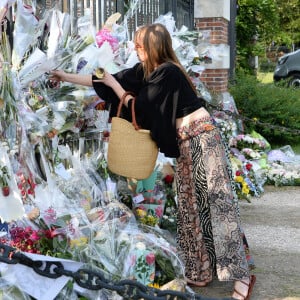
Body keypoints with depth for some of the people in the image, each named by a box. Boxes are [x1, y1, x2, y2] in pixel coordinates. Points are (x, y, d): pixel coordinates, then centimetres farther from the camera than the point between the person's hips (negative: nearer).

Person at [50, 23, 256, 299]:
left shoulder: (167, 72, -16)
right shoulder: (146, 70, 10)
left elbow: (139, 107, -11)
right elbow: (108, 79, 13)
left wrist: (114, 84, -1)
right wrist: (68, 77, 16)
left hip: (201, 139, -9)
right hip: (185, 143, 9)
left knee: (216, 204, -11)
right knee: (191, 208, 8)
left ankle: (242, 277, -9)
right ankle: (201, 273, 15)